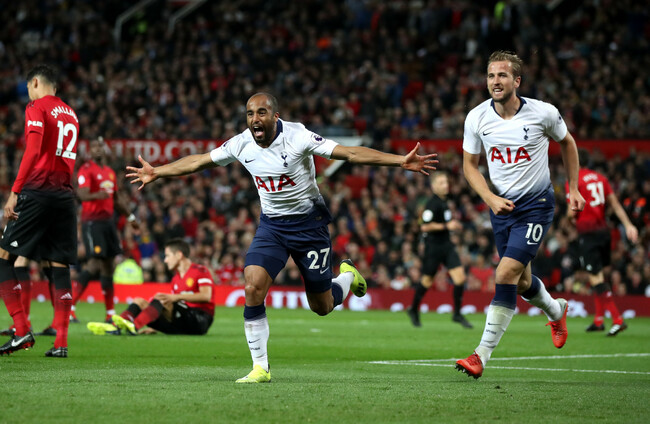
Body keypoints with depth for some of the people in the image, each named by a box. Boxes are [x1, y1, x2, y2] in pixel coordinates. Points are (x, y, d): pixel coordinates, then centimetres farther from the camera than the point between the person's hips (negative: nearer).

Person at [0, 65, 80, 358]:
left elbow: (32, 152, -13)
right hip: (65, 196, 7)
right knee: (60, 266, 4)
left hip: (38, 191, -7)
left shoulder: (36, 108, -2)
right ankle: (61, 342, -2)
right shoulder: (70, 114, 20)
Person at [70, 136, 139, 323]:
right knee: (95, 262, -17)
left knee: (109, 265, 7)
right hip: (92, 221, -8)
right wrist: (97, 195, -41)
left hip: (108, 220, 8)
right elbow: (82, 194, -22)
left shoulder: (110, 172, 18)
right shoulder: (86, 170, -7)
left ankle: (110, 313, 10)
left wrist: (130, 216, 31)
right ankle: (70, 306, -15)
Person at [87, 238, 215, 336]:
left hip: (199, 320, -8)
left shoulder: (200, 271, -1)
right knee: (139, 302, -2)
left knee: (160, 299, -28)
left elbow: (206, 296, -18)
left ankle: (134, 326, -45)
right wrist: (155, 327, 10)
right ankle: (115, 326, -27)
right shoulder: (176, 279, 23)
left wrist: (177, 297, -26)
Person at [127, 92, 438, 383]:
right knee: (253, 288, -18)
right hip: (271, 225, 3)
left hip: (309, 223, -3)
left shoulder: (297, 137, -21)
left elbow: (350, 153, -24)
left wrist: (401, 161, -32)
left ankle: (348, 276, 40)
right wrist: (156, 173, 13)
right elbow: (197, 162, 7)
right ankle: (260, 368, -8)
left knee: (321, 307, 4)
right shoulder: (241, 145, -8)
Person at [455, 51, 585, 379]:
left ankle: (482, 354, -16)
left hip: (536, 204, -4)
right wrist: (490, 198, -11)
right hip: (501, 204, 4)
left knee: (506, 274, -18)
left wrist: (573, 188, 8)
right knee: (521, 280, 15)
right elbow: (469, 165, 4)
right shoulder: (477, 118, -8)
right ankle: (556, 311, 50)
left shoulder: (543, 113, -13)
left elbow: (566, 142, 8)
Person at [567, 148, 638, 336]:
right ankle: (599, 320, 23)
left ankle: (617, 319, -17)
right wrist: (628, 225, 4)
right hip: (603, 230, 7)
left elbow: (572, 212, -12)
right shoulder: (600, 178, 11)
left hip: (588, 233, -7)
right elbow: (615, 204, 7)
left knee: (596, 279, -8)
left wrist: (572, 217, 11)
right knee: (599, 276, 18)